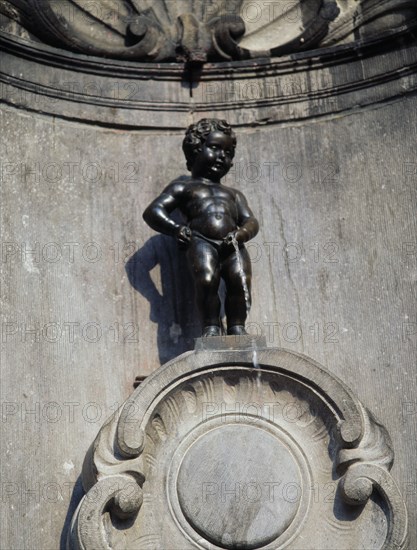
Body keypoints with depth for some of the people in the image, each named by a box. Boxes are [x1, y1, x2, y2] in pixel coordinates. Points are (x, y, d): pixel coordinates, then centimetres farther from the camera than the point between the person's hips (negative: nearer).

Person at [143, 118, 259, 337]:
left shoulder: (233, 194, 35)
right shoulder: (183, 187, 24)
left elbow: (251, 221, 22)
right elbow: (152, 211, 12)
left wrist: (241, 233, -3)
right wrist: (177, 230, -6)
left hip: (232, 245, 3)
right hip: (202, 242, -3)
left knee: (241, 282, -23)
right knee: (207, 280, -30)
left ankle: (237, 327, -14)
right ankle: (211, 326, -19)